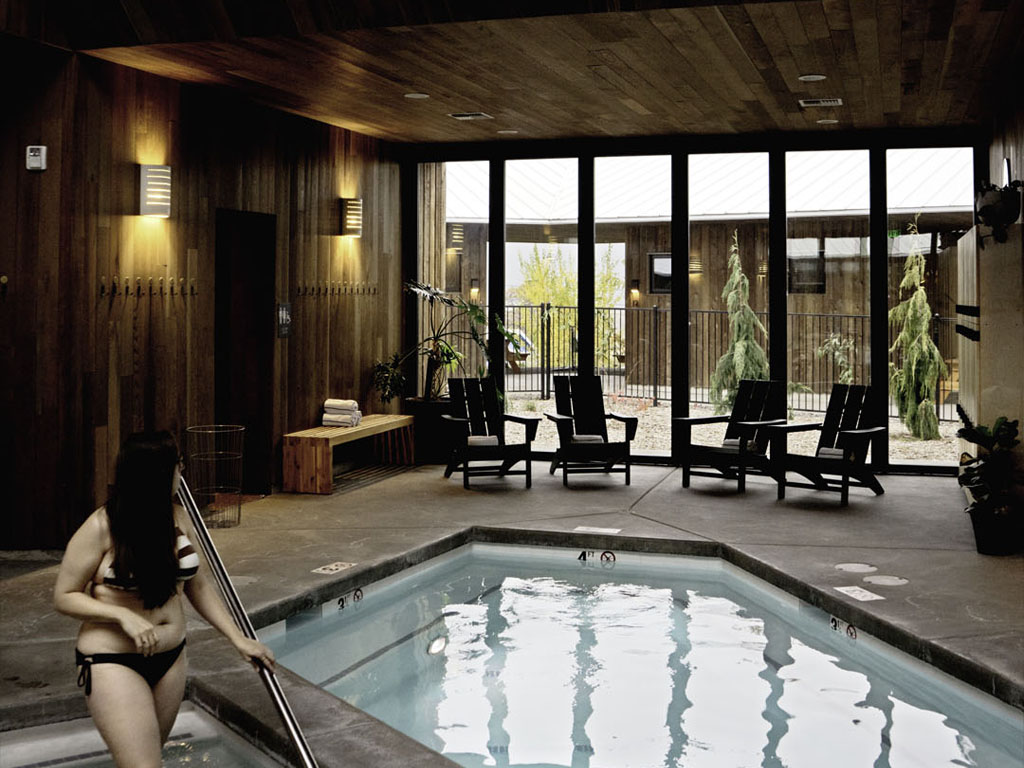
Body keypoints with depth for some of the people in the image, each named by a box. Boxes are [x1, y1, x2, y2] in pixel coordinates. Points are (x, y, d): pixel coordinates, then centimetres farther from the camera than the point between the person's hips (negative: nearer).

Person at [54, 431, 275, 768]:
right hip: (114, 663, -6)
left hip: (170, 658, 6)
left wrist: (239, 639, 4)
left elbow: (199, 585, 9)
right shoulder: (101, 528, -17)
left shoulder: (178, 518, 1)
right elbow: (64, 596, -10)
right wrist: (124, 616, -23)